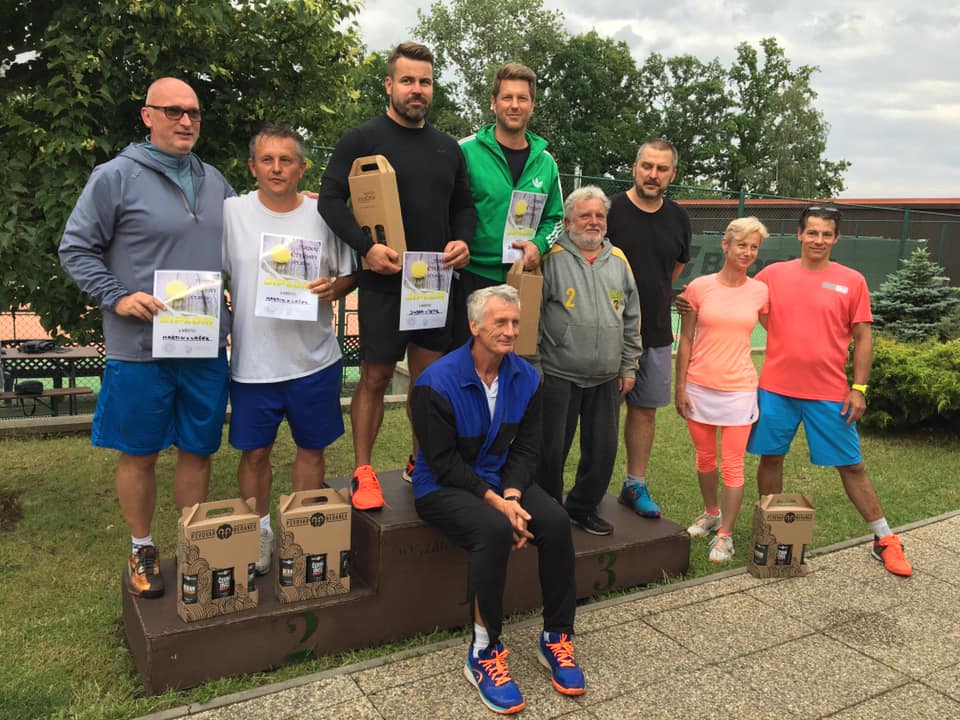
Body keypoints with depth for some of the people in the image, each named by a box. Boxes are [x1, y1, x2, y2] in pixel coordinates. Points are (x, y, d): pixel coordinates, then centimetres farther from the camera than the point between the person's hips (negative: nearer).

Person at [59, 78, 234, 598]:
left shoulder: (214, 181, 10)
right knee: (139, 455, 8)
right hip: (139, 348, -4)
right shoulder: (116, 177, -6)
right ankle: (142, 550, 26)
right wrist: (118, 297, -13)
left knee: (198, 450, 12)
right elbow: (75, 248, -3)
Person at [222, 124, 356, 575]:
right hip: (252, 361, -1)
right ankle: (259, 533, 31)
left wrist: (332, 288, -13)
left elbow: (348, 276, 8)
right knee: (254, 452, 10)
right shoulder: (232, 212, -2)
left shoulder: (323, 215, 1)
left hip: (314, 358, 1)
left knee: (311, 449, 13)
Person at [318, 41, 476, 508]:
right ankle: (363, 472, 13)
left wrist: (463, 240, -3)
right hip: (383, 281, -4)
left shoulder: (448, 147, 12)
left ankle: (420, 462, 26)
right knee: (375, 378, 2)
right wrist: (366, 246, -21)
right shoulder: (363, 140, -3)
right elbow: (330, 199, -8)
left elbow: (463, 205, 18)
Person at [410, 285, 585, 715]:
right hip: (443, 488, -5)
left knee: (556, 522, -21)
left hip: (502, 481, 5)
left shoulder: (526, 378, -1)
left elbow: (525, 449, 0)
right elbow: (444, 462, -18)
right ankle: (483, 652, -16)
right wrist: (495, 502, -25)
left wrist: (512, 495, -18)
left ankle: (556, 638, -3)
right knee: (494, 531, -33)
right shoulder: (437, 383, -18)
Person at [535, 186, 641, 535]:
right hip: (559, 375, -4)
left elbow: (632, 319, 15)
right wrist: (533, 364, -6)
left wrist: (628, 366, 12)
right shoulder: (552, 259, -4)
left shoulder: (619, 261, 10)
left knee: (603, 449, 11)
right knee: (552, 450, 4)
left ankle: (583, 507, 30)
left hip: (607, 378, 5)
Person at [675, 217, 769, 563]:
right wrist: (680, 387, -2)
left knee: (732, 465, 1)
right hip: (699, 386, 1)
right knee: (705, 458, 15)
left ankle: (725, 534, 14)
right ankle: (711, 513, 37)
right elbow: (685, 341, 0)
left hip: (738, 388, 0)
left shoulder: (760, 292, -1)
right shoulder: (699, 287, -4)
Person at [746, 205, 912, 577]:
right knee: (771, 458, 10)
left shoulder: (851, 281, -1)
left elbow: (863, 338, 2)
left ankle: (885, 539, 23)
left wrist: (859, 388, -3)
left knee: (852, 466, 8)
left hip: (830, 394, -1)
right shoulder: (773, 274, 1)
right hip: (776, 389, 1)